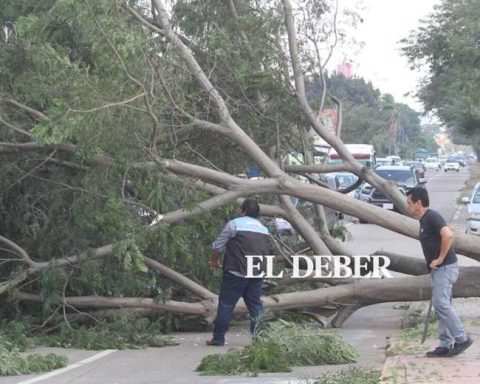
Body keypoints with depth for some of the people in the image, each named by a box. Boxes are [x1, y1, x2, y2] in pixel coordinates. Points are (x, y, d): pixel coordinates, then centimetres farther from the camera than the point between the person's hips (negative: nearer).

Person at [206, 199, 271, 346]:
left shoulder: (234, 224, -3)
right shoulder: (264, 230, 14)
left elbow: (218, 245, -1)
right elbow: (267, 252, 18)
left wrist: (214, 260, 16)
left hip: (236, 273, -5)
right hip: (257, 275, 5)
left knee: (226, 305, 2)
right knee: (256, 306, 10)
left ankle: (218, 338, 4)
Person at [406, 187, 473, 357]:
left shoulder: (432, 217, -15)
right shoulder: (424, 220, 16)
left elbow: (448, 235, -29)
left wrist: (440, 259, -21)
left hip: (445, 267, -10)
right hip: (439, 269, 10)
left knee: (442, 304, -13)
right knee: (440, 306, 9)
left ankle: (462, 339, -6)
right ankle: (445, 346, 12)